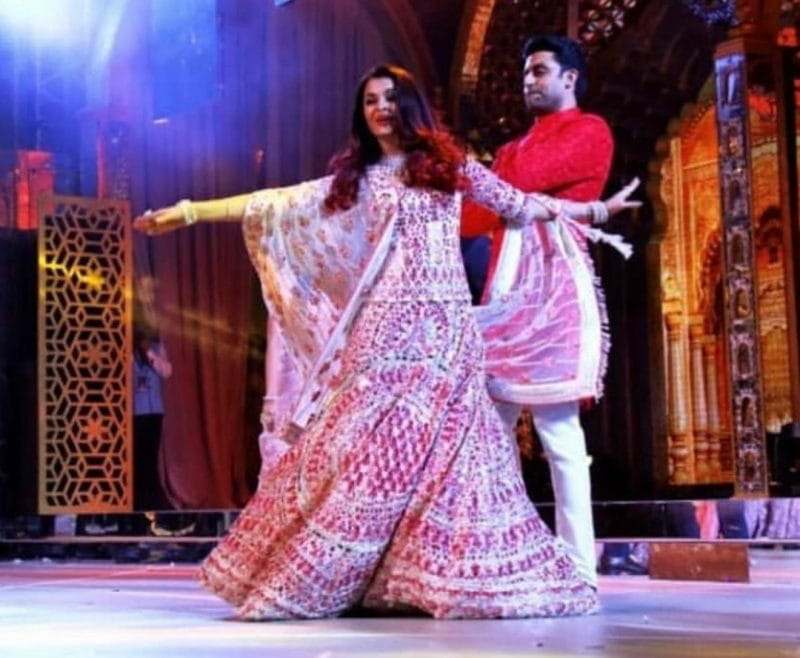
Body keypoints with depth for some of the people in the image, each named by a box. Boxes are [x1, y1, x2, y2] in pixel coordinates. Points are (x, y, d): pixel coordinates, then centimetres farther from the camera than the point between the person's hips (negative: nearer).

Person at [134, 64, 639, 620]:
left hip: (443, 324, -1)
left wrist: (594, 209, 18)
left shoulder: (448, 163, 11)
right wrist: (190, 212, 9)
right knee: (363, 442, -7)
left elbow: (519, 204, 17)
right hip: (386, 328, 1)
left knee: (442, 446, -6)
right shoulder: (356, 179, 14)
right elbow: (276, 207, 13)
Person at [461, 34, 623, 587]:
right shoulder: (514, 149, 30)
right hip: (505, 283, 7)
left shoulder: (590, 131, 6)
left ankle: (578, 565, -11)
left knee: (556, 421, -12)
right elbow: (484, 213, 18)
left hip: (555, 279, -7)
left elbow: (522, 180, -10)